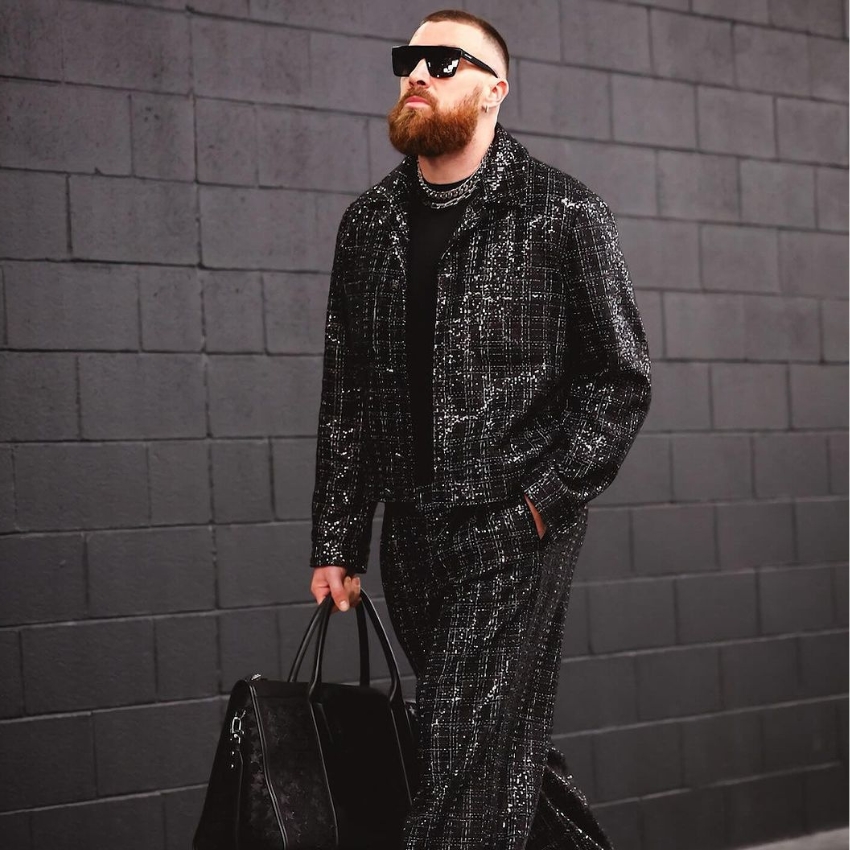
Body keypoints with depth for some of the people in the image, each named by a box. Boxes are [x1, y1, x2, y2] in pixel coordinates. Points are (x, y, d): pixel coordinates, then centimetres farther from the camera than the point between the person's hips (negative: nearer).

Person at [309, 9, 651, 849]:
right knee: (506, 748, 15)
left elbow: (621, 377, -2)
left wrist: (544, 500, -11)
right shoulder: (368, 224, 10)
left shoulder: (563, 212, -4)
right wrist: (337, 542, 9)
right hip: (411, 531, 5)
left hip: (515, 529, -5)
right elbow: (345, 394, 12)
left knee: (465, 762, -10)